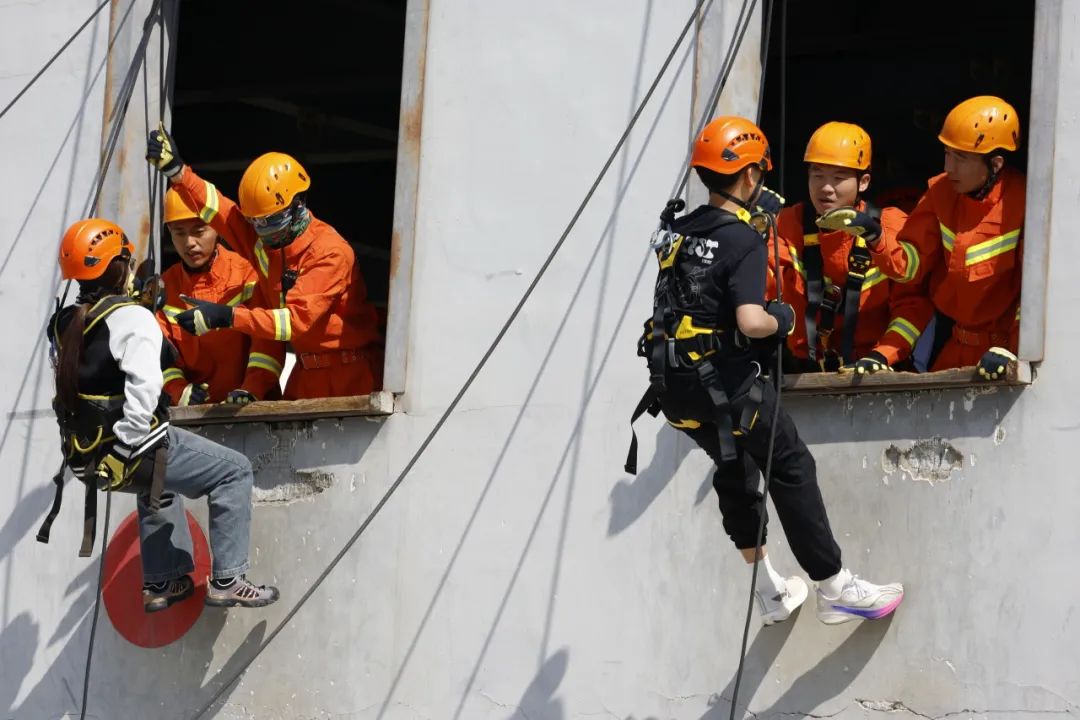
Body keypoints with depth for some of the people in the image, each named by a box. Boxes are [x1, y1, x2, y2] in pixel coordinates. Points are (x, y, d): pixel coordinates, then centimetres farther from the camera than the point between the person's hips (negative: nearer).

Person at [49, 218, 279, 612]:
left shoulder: (62, 324, 8)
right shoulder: (132, 318, -15)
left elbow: (70, 386, 12)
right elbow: (143, 388, -25)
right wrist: (127, 448, -20)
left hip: (86, 458, 8)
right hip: (133, 450, -8)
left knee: (158, 484, 38)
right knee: (234, 470, 4)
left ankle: (161, 582, 37)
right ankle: (226, 580, -1)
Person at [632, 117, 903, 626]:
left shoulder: (676, 231, 8)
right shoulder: (743, 241, -15)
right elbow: (751, 321, -27)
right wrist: (782, 319, -6)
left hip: (673, 387, 8)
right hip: (726, 384, -8)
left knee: (736, 468, 24)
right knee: (792, 470, 6)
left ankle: (770, 591, 30)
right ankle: (835, 589, 10)